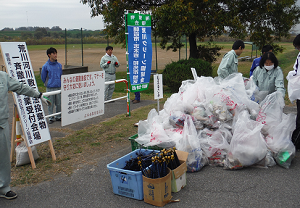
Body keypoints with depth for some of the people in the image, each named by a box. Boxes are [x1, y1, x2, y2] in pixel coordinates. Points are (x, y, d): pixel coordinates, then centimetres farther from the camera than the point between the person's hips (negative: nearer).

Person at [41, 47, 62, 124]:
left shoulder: (59, 65, 6)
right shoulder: (45, 66, -4)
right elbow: (43, 77, 5)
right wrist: (47, 84, 12)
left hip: (59, 87, 3)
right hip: (50, 88, -3)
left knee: (59, 103, 8)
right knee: (50, 104, 3)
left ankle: (58, 116, 22)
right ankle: (51, 117, 15)